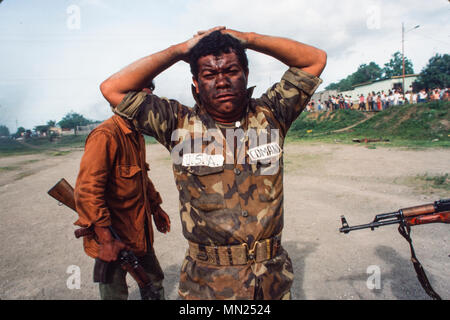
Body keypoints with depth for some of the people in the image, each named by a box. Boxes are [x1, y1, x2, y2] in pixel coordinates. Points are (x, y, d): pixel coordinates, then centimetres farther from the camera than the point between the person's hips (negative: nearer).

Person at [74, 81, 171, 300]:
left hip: (139, 230, 9)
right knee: (115, 293, 9)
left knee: (154, 282, 21)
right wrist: (106, 240, -25)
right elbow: (87, 190, -27)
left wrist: (156, 208, 19)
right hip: (113, 234, -8)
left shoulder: (137, 135, 9)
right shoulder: (105, 135, -22)